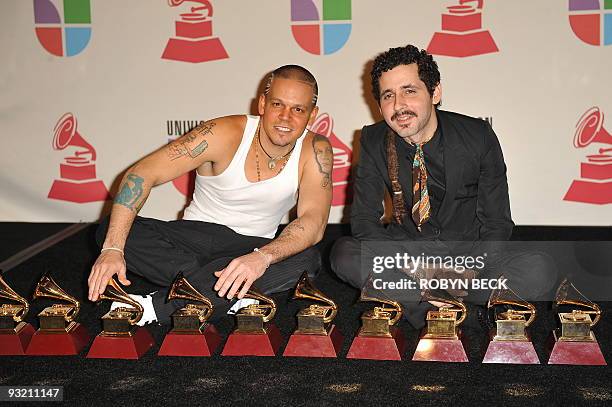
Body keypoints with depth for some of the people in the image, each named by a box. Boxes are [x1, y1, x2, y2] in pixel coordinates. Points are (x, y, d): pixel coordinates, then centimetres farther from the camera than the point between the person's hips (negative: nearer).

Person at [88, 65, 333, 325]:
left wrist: (262, 257, -43)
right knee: (110, 231, -24)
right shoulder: (226, 134, -18)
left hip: (255, 247, 1)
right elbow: (142, 174, -22)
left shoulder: (314, 151, -12)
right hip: (196, 236, -1)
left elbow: (314, 222, -23)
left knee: (307, 259, -32)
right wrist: (112, 248, -34)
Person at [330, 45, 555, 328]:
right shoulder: (373, 142, -8)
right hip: (406, 249, 1)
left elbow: (496, 221, -6)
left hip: (471, 250, 0)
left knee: (537, 270, -29)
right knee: (344, 254, -27)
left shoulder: (478, 137, -11)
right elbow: (364, 220, -8)